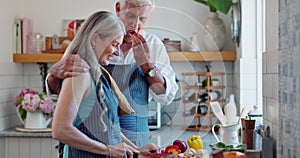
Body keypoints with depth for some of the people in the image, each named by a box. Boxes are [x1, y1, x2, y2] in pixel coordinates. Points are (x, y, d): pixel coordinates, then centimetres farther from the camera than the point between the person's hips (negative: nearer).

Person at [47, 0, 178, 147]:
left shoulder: (154, 45, 1)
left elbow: (167, 96, -1)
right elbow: (56, 89, -5)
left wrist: (146, 64, -16)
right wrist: (56, 73, -29)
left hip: (134, 137, 1)